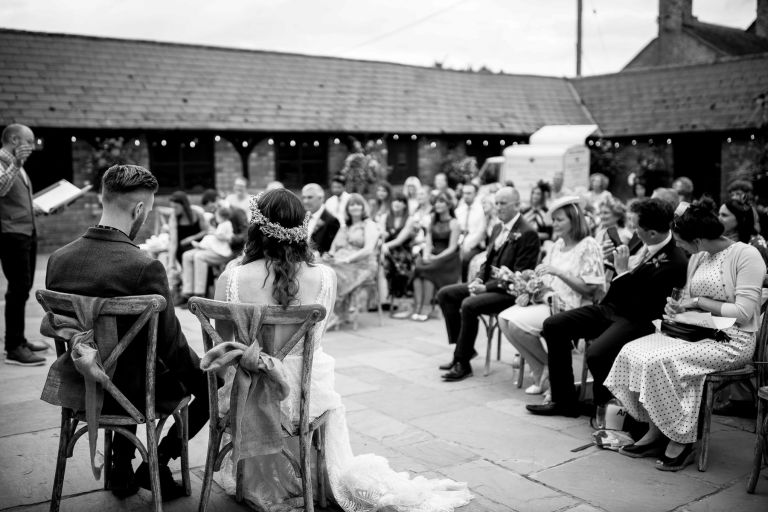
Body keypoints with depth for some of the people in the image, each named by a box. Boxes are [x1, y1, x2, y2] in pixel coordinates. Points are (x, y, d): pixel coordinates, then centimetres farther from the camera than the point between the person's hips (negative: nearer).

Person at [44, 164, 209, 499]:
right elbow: (171, 345, -19)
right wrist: (201, 365, 1)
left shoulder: (58, 259, -7)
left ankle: (121, 470, 36)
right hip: (131, 390, -6)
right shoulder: (145, 268, -27)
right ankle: (157, 463, 15)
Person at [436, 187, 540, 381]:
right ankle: (463, 348, 6)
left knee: (469, 305, -30)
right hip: (488, 283, 9)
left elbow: (520, 276, -19)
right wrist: (479, 279, 0)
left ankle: (463, 362, -15)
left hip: (509, 291, -9)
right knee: (445, 294, 1)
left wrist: (487, 287, -22)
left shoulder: (528, 234, -15)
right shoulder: (498, 229, 14)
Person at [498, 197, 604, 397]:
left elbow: (589, 289, -15)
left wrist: (558, 272, -22)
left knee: (518, 323, -24)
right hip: (548, 301, 8)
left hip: (571, 309, -8)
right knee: (504, 318, -10)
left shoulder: (589, 246, -9)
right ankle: (540, 372, -2)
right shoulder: (558, 245, 16)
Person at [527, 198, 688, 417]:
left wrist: (623, 272, -19)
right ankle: (563, 400, 8)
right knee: (553, 325, 0)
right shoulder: (645, 243, 2)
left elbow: (639, 307, -23)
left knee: (596, 352, -33)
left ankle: (606, 405, 1)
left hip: (638, 320, -9)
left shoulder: (675, 262, -22)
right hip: (611, 308, 9)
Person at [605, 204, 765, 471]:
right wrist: (675, 307, -3)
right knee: (632, 352, -13)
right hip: (695, 330, 8)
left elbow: (744, 313, -17)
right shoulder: (697, 259, 13)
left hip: (732, 341, -8)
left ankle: (682, 441, -11)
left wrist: (699, 301, -13)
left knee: (662, 361, -28)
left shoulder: (746, 255, -11)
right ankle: (656, 431, -7)